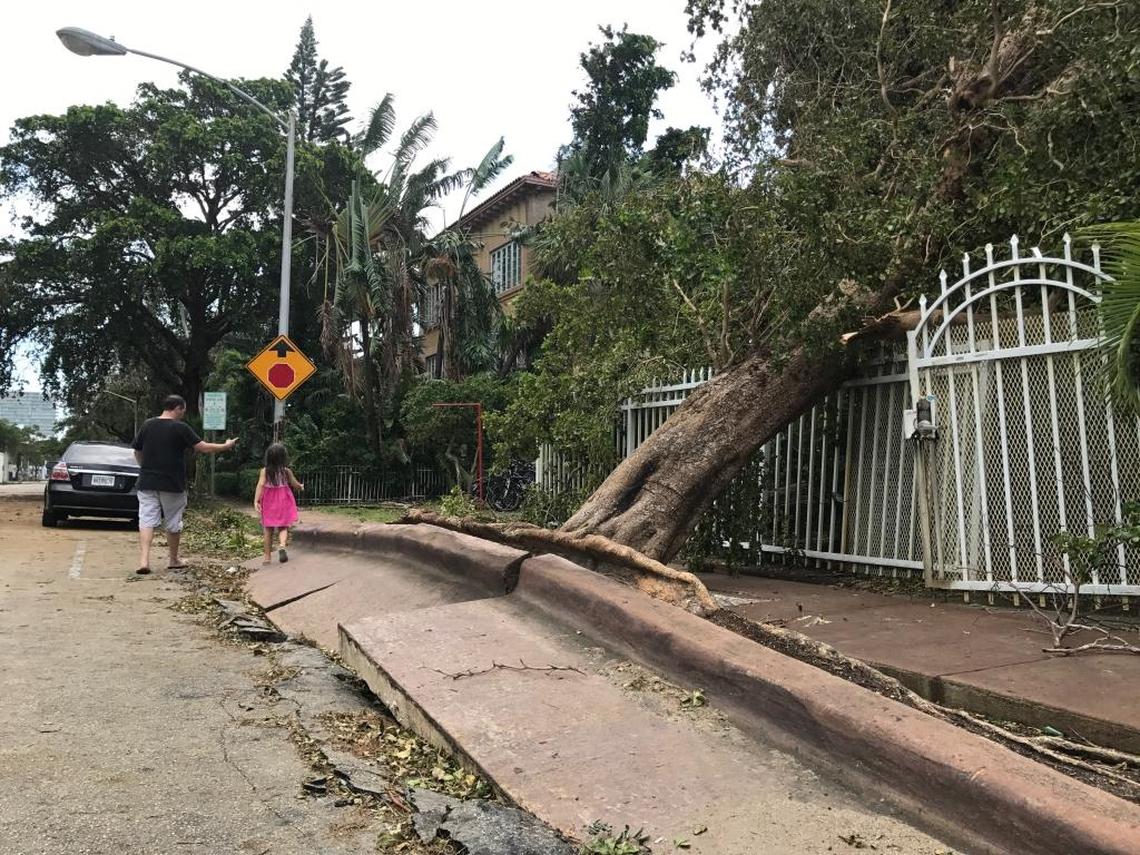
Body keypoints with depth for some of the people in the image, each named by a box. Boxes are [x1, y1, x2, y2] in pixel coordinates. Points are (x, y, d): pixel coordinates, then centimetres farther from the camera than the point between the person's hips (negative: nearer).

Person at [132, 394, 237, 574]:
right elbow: (204, 448, -12)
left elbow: (137, 451, 13)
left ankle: (144, 560, -14)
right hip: (172, 484, -3)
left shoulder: (147, 425, 5)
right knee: (173, 523, 10)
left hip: (147, 483, 3)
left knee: (147, 521, 1)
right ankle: (174, 560, 23)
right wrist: (226, 446, 2)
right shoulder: (180, 428, -10)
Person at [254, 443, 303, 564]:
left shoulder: (265, 471, -7)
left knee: (268, 530, 11)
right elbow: (295, 485, 4)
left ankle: (268, 557, 15)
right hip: (283, 503, -1)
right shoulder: (286, 471, -6)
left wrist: (256, 501, -23)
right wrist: (301, 486, 26)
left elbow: (260, 485, -19)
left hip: (269, 504, 1)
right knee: (283, 527, 7)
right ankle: (282, 545, -24)